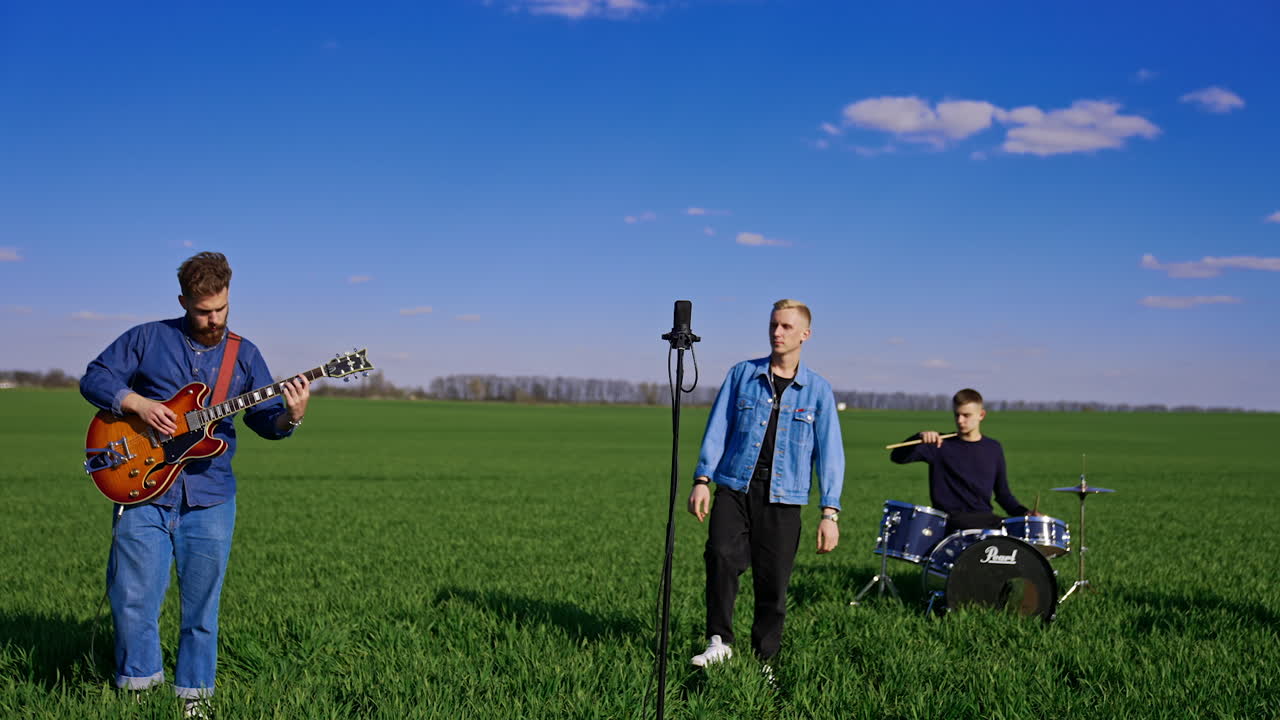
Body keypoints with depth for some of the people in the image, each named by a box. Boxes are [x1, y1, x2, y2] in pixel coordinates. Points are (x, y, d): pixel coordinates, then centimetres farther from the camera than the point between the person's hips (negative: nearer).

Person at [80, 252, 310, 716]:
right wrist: (138, 403, -13)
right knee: (133, 596, -2)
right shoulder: (147, 339, 3)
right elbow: (94, 379, 3)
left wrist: (290, 416, -15)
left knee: (202, 604, 8)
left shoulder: (244, 355, 9)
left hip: (209, 496, 2)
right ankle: (139, 682, 17)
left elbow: (265, 420, 7)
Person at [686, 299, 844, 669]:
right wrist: (702, 479, -2)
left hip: (783, 498, 0)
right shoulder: (742, 374, 8)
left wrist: (829, 512, -4)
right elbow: (718, 429, 8)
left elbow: (829, 452, 4)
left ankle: (763, 661, 17)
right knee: (722, 555, -23)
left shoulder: (818, 390, 6)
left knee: (773, 583, 1)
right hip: (734, 488, 0)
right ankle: (719, 642, -12)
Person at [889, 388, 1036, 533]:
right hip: (949, 517, -4)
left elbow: (1002, 492, 18)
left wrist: (1023, 512, 1)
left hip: (983, 518, 4)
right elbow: (897, 457, -7)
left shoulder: (993, 449, 12)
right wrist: (919, 437, -24)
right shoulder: (940, 444, 1)